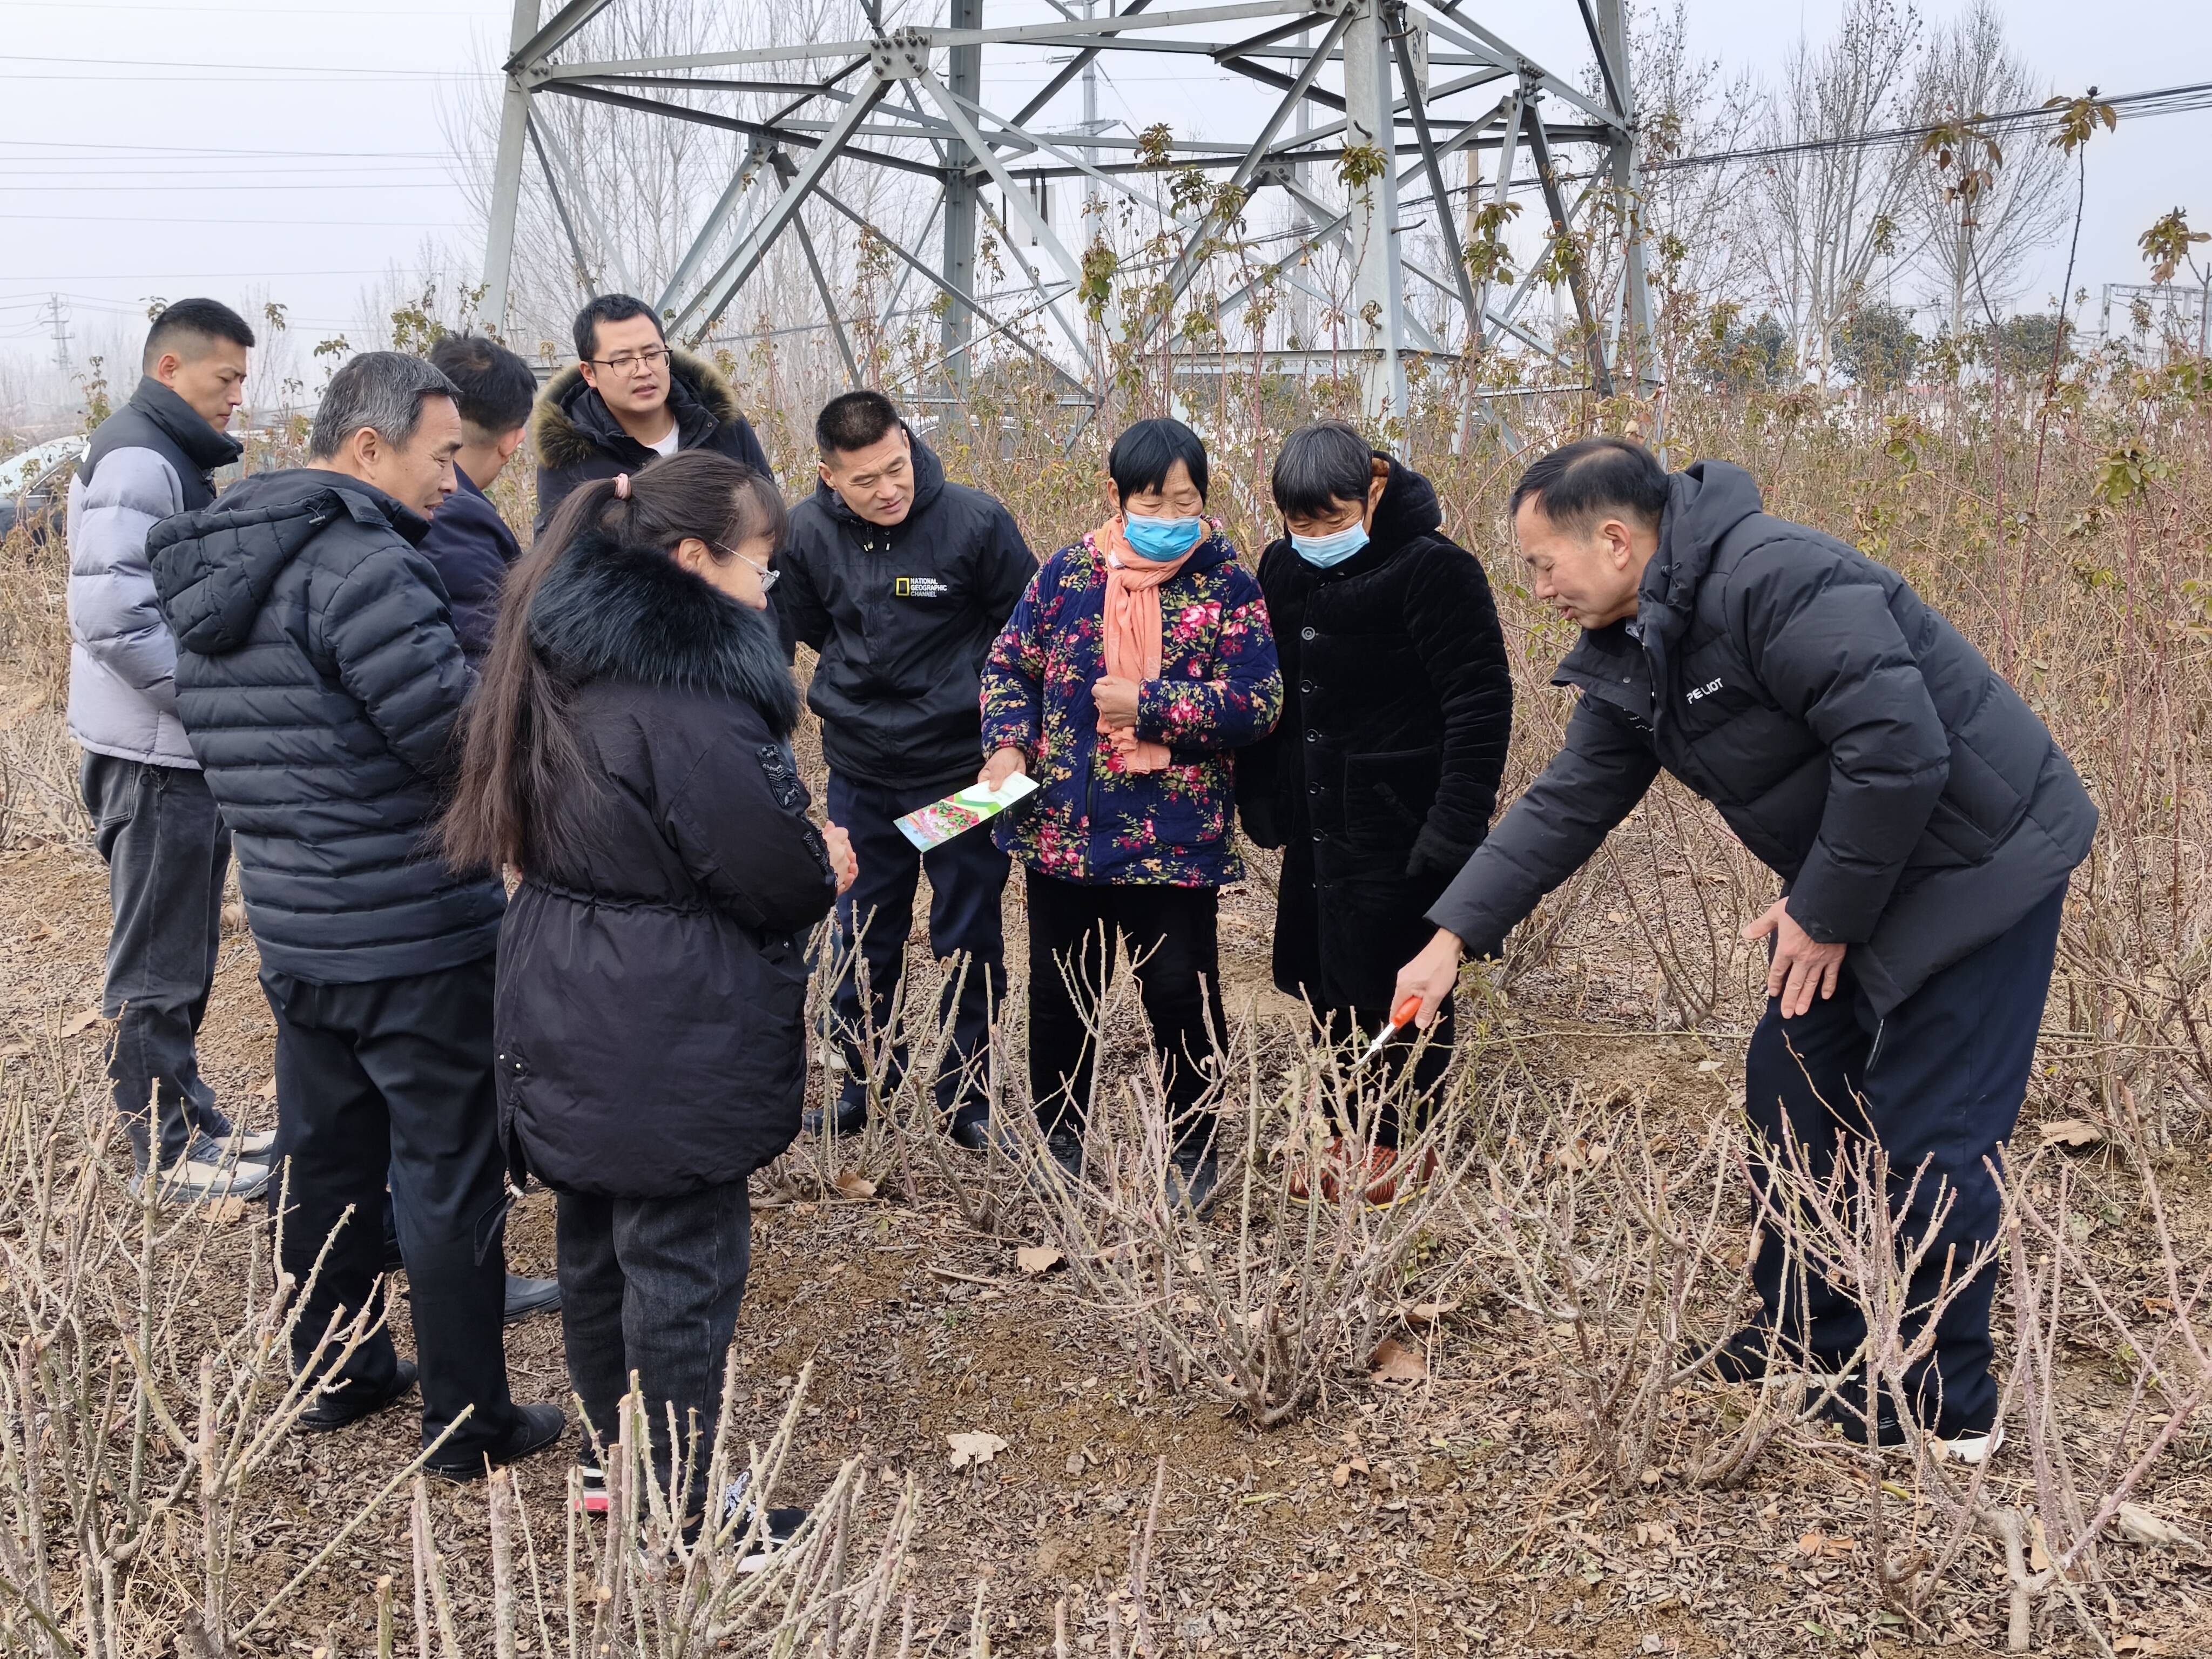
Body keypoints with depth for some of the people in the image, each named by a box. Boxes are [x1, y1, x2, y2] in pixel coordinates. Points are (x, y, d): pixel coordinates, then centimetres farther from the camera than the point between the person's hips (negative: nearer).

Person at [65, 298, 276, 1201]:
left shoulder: (173, 457, 16)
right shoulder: (138, 459, -15)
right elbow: (111, 611, -25)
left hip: (182, 751, 10)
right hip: (154, 754, -10)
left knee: (182, 954, 17)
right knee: (157, 962, 0)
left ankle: (188, 1118, 27)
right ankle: (167, 1151, 9)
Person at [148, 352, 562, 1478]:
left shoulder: (212, 568, 9)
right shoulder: (363, 564, -20)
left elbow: (238, 738, 13)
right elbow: (463, 740, -23)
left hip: (289, 926, 9)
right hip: (416, 937, -8)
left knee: (323, 1152, 19)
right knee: (450, 1172, 3)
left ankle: (335, 1378, 34)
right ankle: (469, 1424, 14)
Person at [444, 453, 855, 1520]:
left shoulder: (573, 661, 5)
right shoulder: (687, 698, -24)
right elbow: (774, 878, -22)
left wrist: (798, 855, 6)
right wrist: (827, 871, 3)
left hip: (570, 1022, 9)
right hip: (674, 1044, -9)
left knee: (597, 1243, 21)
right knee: (683, 1265, 4)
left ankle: (609, 1462, 38)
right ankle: (676, 1510, 17)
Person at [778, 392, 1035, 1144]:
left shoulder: (976, 520, -17)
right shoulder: (806, 532, -9)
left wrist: (962, 688, -4)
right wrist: (866, 677, 7)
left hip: (961, 765, -2)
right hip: (859, 770, 3)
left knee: (970, 938, 8)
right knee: (863, 933, 15)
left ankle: (965, 1094, 23)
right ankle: (862, 1078, 32)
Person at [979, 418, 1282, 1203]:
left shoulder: (1227, 584, -5)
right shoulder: (1068, 572, 1)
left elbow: (1258, 702, -12)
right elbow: (1010, 666, 8)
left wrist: (1148, 705, -17)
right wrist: (1008, 746, -8)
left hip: (1176, 838, -2)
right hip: (1061, 830, 3)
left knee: (1182, 995, 8)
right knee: (1060, 994, 15)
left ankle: (1191, 1152, 27)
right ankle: (1058, 1139, 34)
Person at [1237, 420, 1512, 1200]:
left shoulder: (1433, 569, -16)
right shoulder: (1285, 568, 6)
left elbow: (1480, 704, -17)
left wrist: (1457, 824, -22)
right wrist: (1262, 801, 12)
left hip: (1397, 826, -7)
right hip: (1317, 820, 7)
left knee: (1394, 986, 3)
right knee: (1318, 980, 15)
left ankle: (1402, 1142, 22)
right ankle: (1351, 1129, 32)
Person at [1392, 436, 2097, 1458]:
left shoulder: (1775, 584, -26)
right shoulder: (1634, 650, 4)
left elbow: (1901, 750, -30)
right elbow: (1567, 805, 9)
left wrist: (1826, 912, -19)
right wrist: (1454, 934, 3)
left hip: (1974, 866, -9)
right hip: (1847, 888, 9)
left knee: (1922, 1142, -4)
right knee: (1792, 1099, 13)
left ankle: (1942, 1413, 12)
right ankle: (1806, 1347, 29)